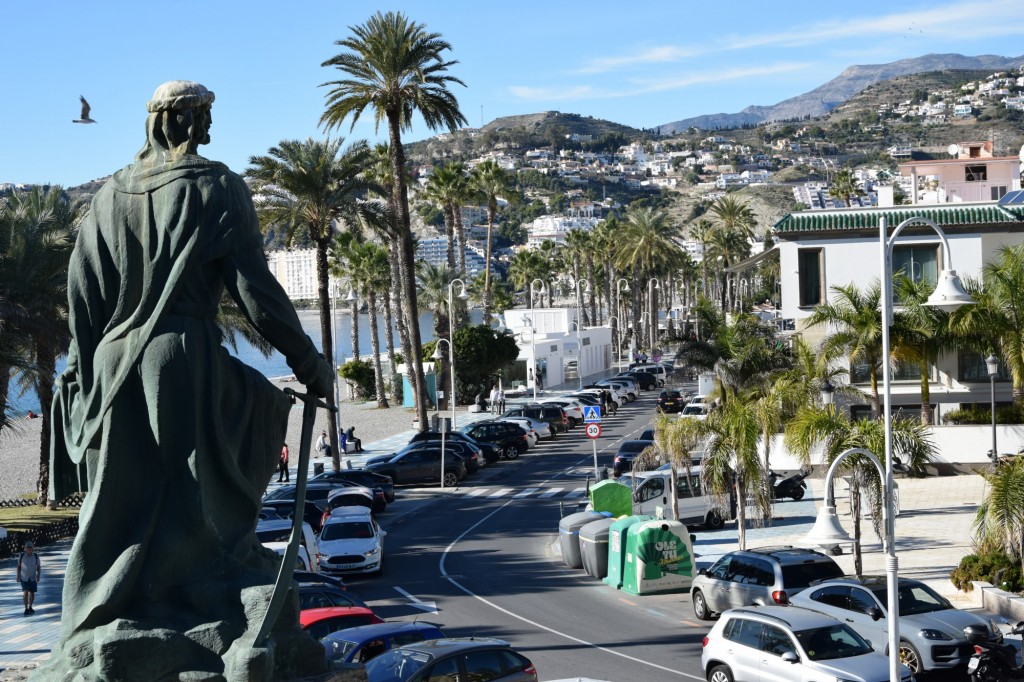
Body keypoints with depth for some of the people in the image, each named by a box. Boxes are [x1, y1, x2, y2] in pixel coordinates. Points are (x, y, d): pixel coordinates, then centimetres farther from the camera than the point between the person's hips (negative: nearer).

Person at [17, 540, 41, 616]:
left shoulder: (36, 556, -11)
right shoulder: (22, 555, -12)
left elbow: (39, 567, -4)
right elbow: (19, 566, 0)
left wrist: (38, 576, -16)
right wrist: (18, 576, 0)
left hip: (32, 578, 1)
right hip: (24, 578, -1)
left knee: (32, 593, 7)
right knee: (25, 593, -14)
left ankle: (30, 607, 28)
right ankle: (26, 609, -5)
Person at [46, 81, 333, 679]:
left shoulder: (112, 194, 12)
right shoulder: (218, 188, -1)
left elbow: (82, 291, 9)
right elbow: (254, 287, -7)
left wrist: (85, 371, 15)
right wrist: (310, 364, -3)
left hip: (113, 363, 4)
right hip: (189, 362, -4)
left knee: (121, 511, 10)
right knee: (198, 507, 0)